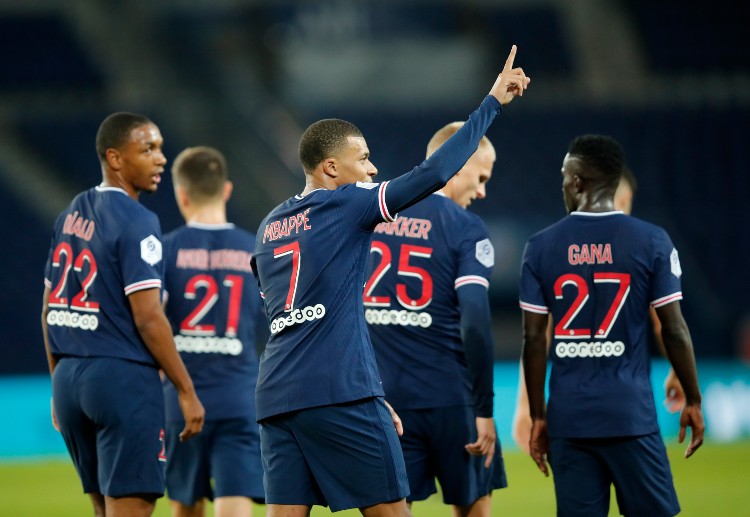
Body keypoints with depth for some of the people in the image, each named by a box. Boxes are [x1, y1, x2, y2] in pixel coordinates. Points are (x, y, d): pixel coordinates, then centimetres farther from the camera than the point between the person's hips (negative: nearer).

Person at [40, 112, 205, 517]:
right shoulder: (136, 222, -12)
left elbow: (50, 308, 17)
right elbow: (147, 318, -16)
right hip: (123, 378, -8)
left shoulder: (71, 215, 13)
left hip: (70, 378, 8)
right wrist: (186, 391, -11)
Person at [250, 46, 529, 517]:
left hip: (276, 399, 7)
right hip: (340, 392, -7)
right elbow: (433, 174, -4)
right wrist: (493, 103, 4)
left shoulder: (268, 229, 21)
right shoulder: (347, 205, 0)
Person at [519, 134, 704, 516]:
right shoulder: (651, 242, -3)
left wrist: (537, 416, 10)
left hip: (568, 417, 2)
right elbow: (674, 330, -2)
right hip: (631, 413, -2)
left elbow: (534, 339, 2)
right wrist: (693, 401, 9)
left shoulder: (540, 247, 1)